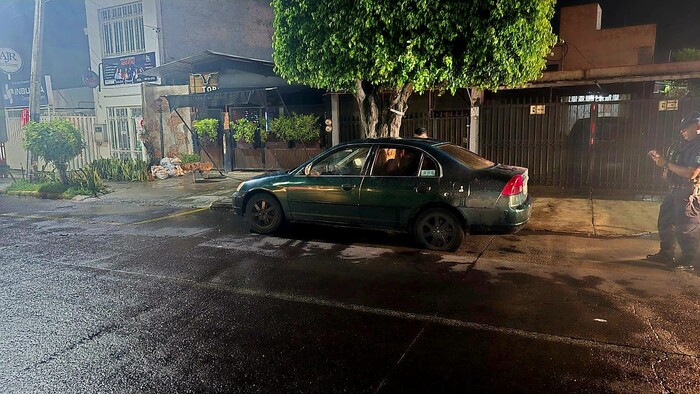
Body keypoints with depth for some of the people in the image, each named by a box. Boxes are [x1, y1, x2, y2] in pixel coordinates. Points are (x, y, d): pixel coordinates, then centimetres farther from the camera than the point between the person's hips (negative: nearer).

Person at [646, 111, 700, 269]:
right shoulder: (686, 145, 13)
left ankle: (686, 261, 10)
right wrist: (660, 159, 3)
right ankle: (666, 254, 29)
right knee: (665, 223, 16)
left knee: (686, 229, -2)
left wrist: (666, 163, -19)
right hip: (675, 191, 10)